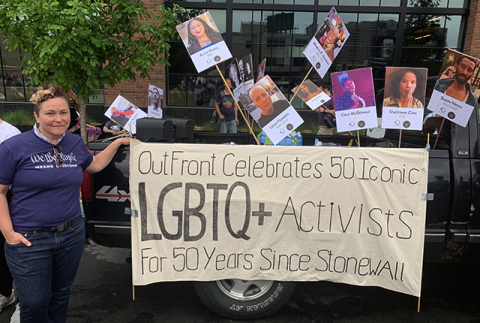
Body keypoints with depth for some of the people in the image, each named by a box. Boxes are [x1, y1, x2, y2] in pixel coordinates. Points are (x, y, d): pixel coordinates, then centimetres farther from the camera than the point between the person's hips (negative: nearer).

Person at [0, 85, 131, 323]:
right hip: (29, 240, -4)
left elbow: (95, 165, 21)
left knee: (61, 294, 22)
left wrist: (118, 142, 14)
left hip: (72, 234, 4)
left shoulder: (75, 144, 2)